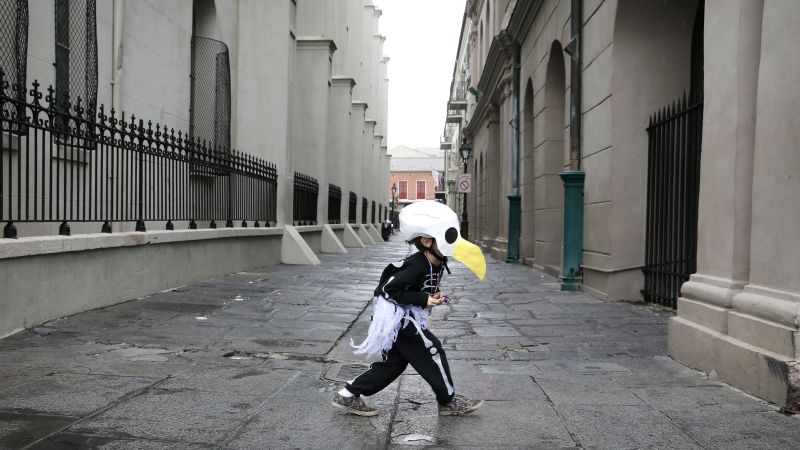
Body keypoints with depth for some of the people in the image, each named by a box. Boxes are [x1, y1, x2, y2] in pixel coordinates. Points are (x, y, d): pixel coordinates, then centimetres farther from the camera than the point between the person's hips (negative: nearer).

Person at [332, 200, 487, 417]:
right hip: (396, 315, -10)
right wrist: (423, 299, -23)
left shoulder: (438, 263, 4)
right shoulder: (416, 265, -24)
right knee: (431, 350, -5)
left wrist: (434, 294, -3)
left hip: (403, 317, 10)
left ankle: (349, 395, 18)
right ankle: (449, 401, 9)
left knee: (395, 361, 13)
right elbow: (389, 289, -24)